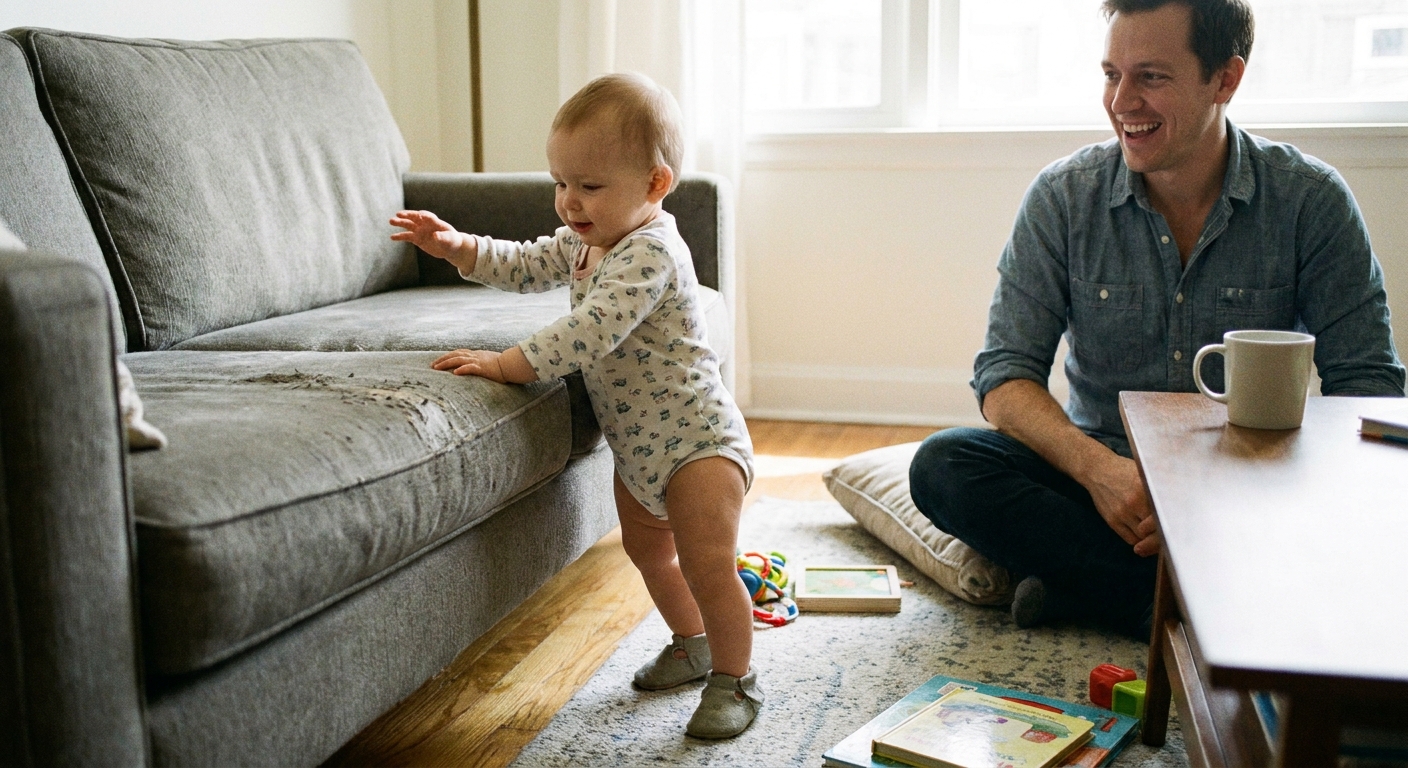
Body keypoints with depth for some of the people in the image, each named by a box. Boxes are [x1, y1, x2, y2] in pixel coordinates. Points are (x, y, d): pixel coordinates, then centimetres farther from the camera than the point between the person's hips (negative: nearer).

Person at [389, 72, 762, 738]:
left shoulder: (650, 252, -28)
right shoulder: (584, 240, 3)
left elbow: (590, 332, -38)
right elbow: (527, 266, 15)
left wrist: (506, 364, -37)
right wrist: (458, 247, -1)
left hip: (696, 438, -10)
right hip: (636, 442, 10)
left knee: (707, 562, -11)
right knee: (646, 550, 22)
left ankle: (734, 678, 10)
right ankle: (692, 645, 43)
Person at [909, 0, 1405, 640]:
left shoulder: (1311, 201, -6)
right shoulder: (1063, 197, -5)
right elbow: (1004, 375, -8)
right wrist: (1097, 467, -28)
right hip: (1101, 471, 1)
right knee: (941, 466, -25)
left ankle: (1076, 591, -24)